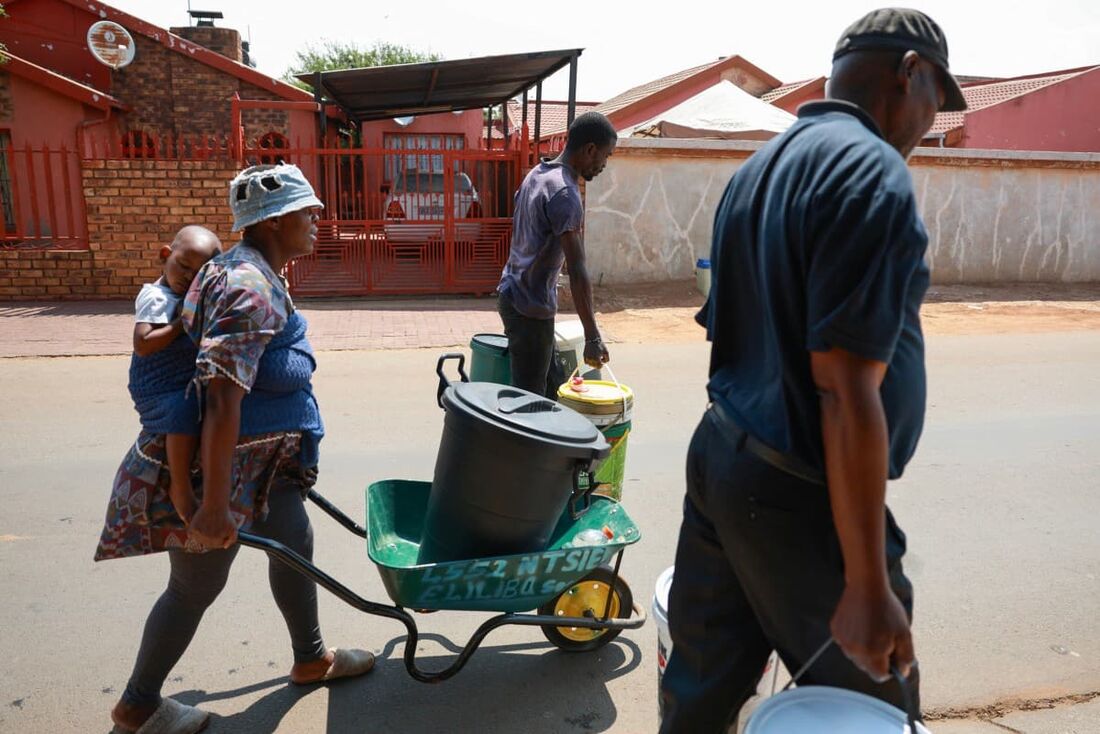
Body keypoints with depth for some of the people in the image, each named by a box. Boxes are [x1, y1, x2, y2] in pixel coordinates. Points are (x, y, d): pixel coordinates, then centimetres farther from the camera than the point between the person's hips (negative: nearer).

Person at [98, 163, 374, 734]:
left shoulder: (248, 271, 7)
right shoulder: (252, 291, -26)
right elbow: (222, 405, -30)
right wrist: (214, 505, -28)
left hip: (262, 458, 10)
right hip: (213, 460, -9)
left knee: (293, 545, 19)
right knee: (197, 585, 9)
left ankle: (311, 659, 40)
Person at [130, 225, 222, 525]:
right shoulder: (155, 297, -16)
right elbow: (142, 344, -27)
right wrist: (182, 324, -26)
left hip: (188, 384, 10)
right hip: (159, 390, -9)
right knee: (187, 413, -35)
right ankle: (180, 488, -21)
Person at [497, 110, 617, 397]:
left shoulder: (537, 174, 9)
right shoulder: (565, 193, -21)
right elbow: (577, 271, -27)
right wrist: (593, 337, -27)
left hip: (512, 294, 10)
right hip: (531, 308, -10)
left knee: (552, 386, 17)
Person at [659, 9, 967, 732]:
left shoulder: (761, 167, 12)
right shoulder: (873, 172, -16)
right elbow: (847, 393, -23)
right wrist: (868, 585, -18)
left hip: (720, 456, 9)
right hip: (799, 497, -8)